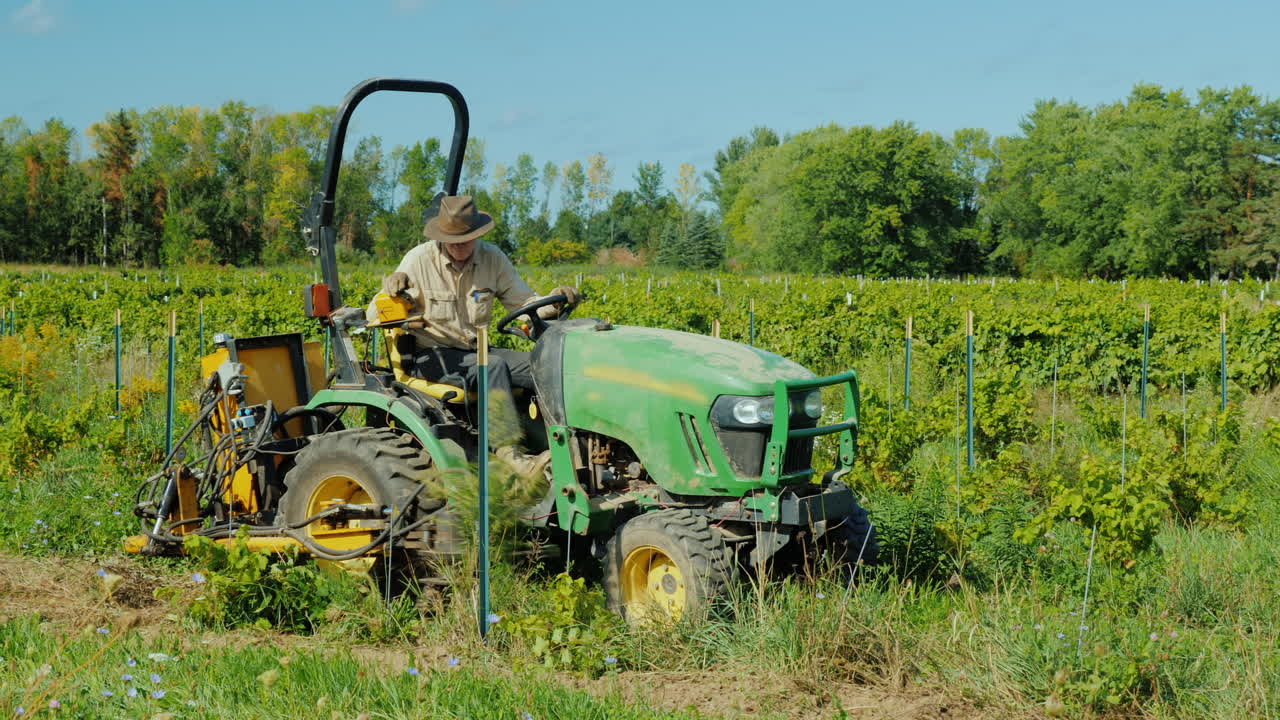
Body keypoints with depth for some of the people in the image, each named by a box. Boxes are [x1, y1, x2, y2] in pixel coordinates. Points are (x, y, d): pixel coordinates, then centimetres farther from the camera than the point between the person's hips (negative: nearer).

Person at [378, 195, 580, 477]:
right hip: (430, 355, -5)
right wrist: (390, 287, -30)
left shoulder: (492, 259, 3)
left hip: (475, 350, 5)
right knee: (493, 366, -35)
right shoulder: (419, 261, -7)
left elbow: (524, 302, 5)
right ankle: (510, 454, -46)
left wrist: (554, 302, -17)